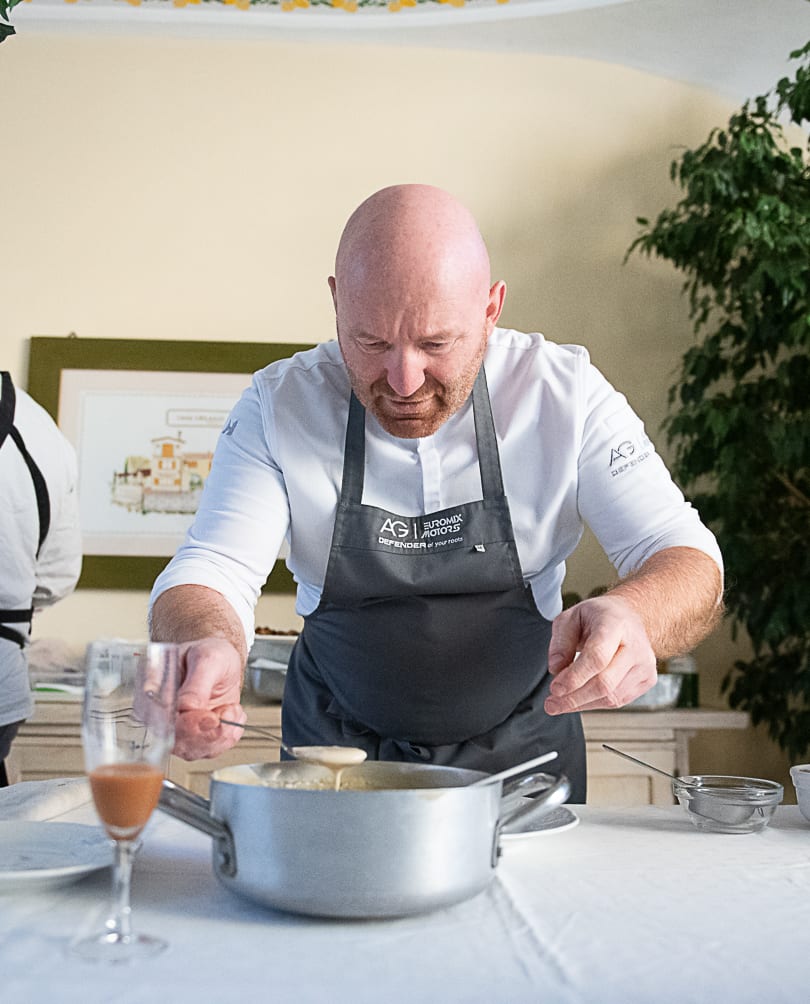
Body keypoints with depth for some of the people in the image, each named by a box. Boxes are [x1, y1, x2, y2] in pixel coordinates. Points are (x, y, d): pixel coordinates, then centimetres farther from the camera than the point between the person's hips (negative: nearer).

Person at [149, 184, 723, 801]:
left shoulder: (565, 393, -14)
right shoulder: (279, 406, -12)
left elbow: (689, 561, -16)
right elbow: (211, 572, -17)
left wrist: (630, 619, -41)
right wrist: (207, 646, -43)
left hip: (520, 753, 0)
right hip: (337, 749, 1)